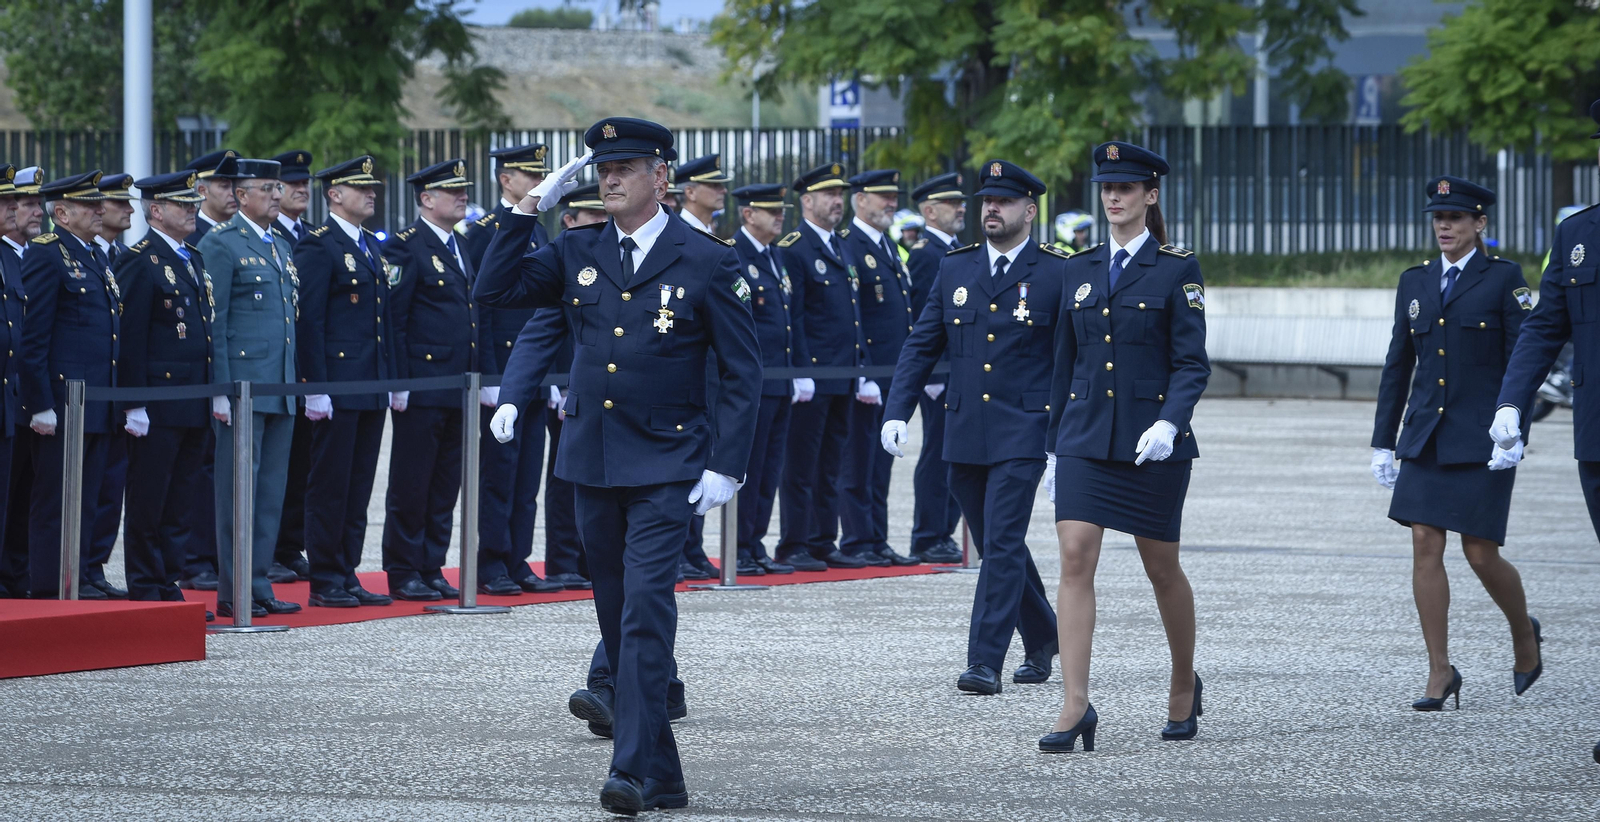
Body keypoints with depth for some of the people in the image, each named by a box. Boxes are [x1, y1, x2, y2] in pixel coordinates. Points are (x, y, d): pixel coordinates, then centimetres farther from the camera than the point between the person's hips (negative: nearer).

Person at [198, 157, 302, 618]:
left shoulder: (282, 248, 19)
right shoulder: (221, 244, -6)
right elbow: (213, 322, -11)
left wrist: (296, 385, 17)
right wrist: (220, 390, -16)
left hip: (281, 390, 8)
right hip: (242, 386, -8)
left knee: (271, 492, 8)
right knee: (239, 488, -5)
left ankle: (259, 586, 13)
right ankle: (234, 593, -3)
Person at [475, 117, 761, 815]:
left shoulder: (706, 261, -3)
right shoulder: (577, 253, 8)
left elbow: (743, 371, -2)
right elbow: (495, 289, 1)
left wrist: (726, 467, -9)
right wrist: (529, 209, -4)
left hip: (667, 467, -5)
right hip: (593, 462, 5)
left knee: (645, 610, -17)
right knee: (618, 620, 9)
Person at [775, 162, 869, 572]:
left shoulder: (840, 249, 18)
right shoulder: (793, 249, -8)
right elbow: (791, 316, -14)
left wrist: (862, 371, 17)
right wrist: (801, 374, -18)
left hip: (842, 379, 8)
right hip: (812, 377, -8)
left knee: (830, 465, 11)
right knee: (801, 465, -4)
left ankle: (823, 543, 15)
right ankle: (793, 545, -1)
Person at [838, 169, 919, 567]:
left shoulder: (888, 246, 18)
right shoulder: (848, 247, -10)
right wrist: (862, 376, -20)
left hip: (894, 376, 9)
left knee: (881, 461, 11)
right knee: (859, 461, -2)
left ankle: (877, 541, 15)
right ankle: (857, 543, 2)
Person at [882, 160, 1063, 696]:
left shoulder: (1056, 275, -2)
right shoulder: (955, 269, 10)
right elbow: (921, 345, 10)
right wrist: (897, 411, -1)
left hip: (1022, 434, -5)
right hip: (964, 434, 5)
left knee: (1002, 544, -12)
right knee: (996, 545, 13)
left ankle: (985, 662, -11)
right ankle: (1041, 637, 31)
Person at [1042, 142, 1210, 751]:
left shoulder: (1177, 270, -3)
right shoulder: (1080, 270, 10)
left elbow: (1192, 363, -7)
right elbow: (1065, 363, 15)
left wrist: (1169, 423, -24)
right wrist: (1054, 447, 14)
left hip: (1152, 443, -3)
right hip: (1085, 437, 3)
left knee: (1162, 568, 8)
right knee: (1075, 558, -11)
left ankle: (1184, 685, 31)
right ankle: (1075, 707, -15)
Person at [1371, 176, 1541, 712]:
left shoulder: (1504, 279, -3)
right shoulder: (1415, 283, 12)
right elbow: (1398, 366, 15)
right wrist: (1383, 442, 13)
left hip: (1483, 439, -5)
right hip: (1426, 439, 5)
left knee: (1481, 555, -4)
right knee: (1425, 546, -4)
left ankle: (1524, 633, 25)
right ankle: (1440, 674, 1)